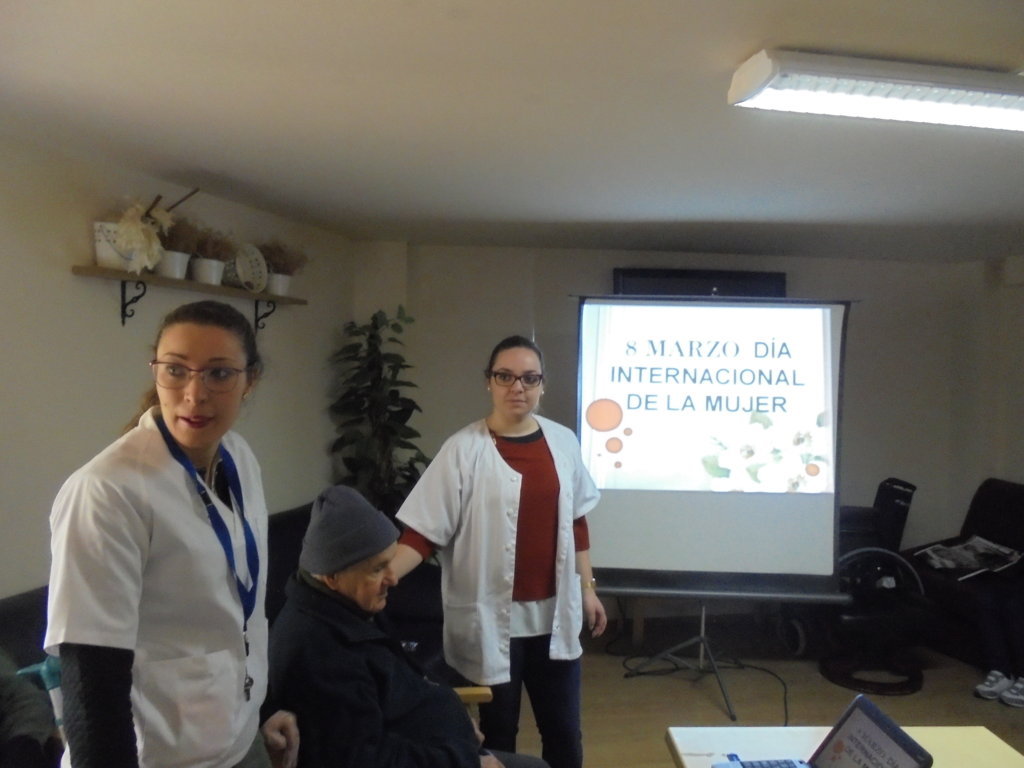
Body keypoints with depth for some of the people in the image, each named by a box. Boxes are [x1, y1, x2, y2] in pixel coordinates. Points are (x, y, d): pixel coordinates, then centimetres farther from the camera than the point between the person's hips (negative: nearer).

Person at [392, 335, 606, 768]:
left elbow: (576, 523, 11)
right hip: (490, 618, -3)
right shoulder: (464, 449, -10)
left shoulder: (563, 442, 3)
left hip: (554, 614, 4)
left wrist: (587, 589, 12)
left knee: (563, 732, 15)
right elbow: (424, 532, -13)